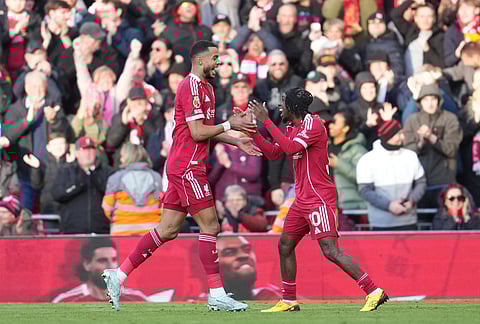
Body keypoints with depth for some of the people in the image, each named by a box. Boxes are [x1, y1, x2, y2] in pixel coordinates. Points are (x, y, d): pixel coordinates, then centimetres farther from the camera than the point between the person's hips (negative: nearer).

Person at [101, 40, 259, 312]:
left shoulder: (206, 87, 19)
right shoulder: (192, 87, -13)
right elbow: (197, 132, -19)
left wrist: (237, 142, 18)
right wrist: (230, 124, -10)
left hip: (183, 167, 10)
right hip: (188, 168, -10)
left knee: (168, 230, 8)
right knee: (210, 226, -8)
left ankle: (119, 275, 8)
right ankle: (217, 295, -6)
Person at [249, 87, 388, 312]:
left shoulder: (313, 125, -14)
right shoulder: (293, 128, 15)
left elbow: (290, 148, -26)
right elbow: (272, 152, 22)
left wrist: (266, 121, -21)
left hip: (319, 199, -10)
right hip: (303, 199, 10)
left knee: (330, 250, -18)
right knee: (285, 246, 12)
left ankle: (374, 292, -18)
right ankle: (288, 302, 21)